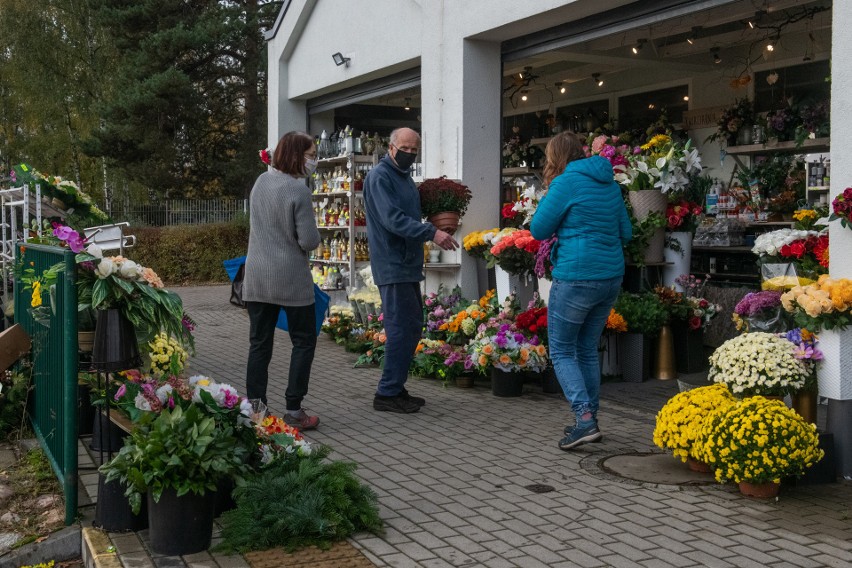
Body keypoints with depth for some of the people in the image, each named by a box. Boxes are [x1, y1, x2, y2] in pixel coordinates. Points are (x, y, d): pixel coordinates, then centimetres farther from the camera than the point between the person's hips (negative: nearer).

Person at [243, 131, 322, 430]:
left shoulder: (260, 182, 6)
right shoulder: (298, 189, -15)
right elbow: (309, 241, -16)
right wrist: (314, 235, 5)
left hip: (256, 278, 6)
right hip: (291, 279, -6)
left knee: (259, 344, 9)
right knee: (303, 341, 7)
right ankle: (293, 410, 6)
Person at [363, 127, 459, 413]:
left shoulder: (404, 177, 19)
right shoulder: (380, 176, -11)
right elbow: (393, 219, -23)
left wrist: (434, 231, 8)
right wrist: (431, 232, -29)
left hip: (408, 263, 10)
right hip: (392, 265, -10)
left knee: (412, 326, 13)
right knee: (402, 328, -10)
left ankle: (396, 387, 22)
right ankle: (388, 392, -2)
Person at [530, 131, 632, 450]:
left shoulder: (567, 183, -9)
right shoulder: (609, 184, 12)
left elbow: (539, 229, -5)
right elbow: (626, 233, 17)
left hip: (576, 277, -7)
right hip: (611, 277, 7)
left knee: (561, 351, 3)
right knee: (587, 350, 17)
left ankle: (584, 418, -9)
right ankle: (590, 420, 21)